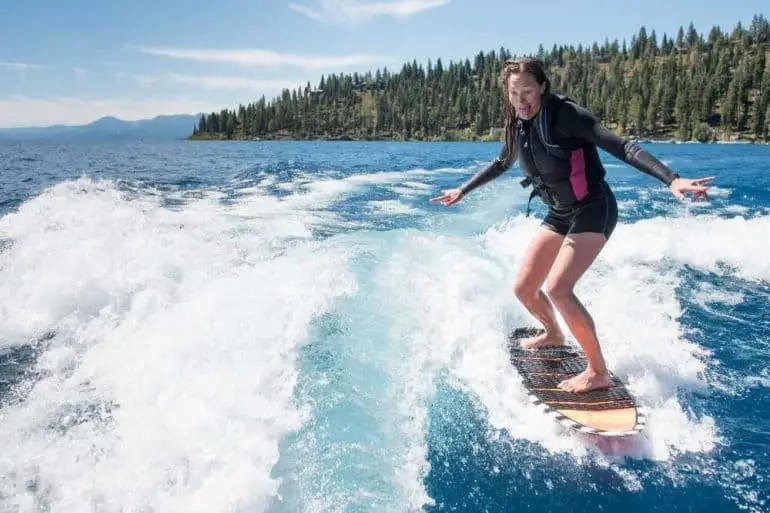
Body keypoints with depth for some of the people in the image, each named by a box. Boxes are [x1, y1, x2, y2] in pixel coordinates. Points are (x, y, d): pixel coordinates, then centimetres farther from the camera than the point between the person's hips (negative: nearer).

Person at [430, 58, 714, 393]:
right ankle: (553, 334, 39)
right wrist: (463, 190, 30)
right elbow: (501, 164, 22)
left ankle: (598, 372, -8)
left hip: (593, 209, -7)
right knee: (523, 288, 8)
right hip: (559, 213, 7)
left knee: (557, 288, -23)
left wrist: (671, 179, -37)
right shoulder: (518, 125, 3)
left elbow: (620, 146, -25)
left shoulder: (564, 114, -19)